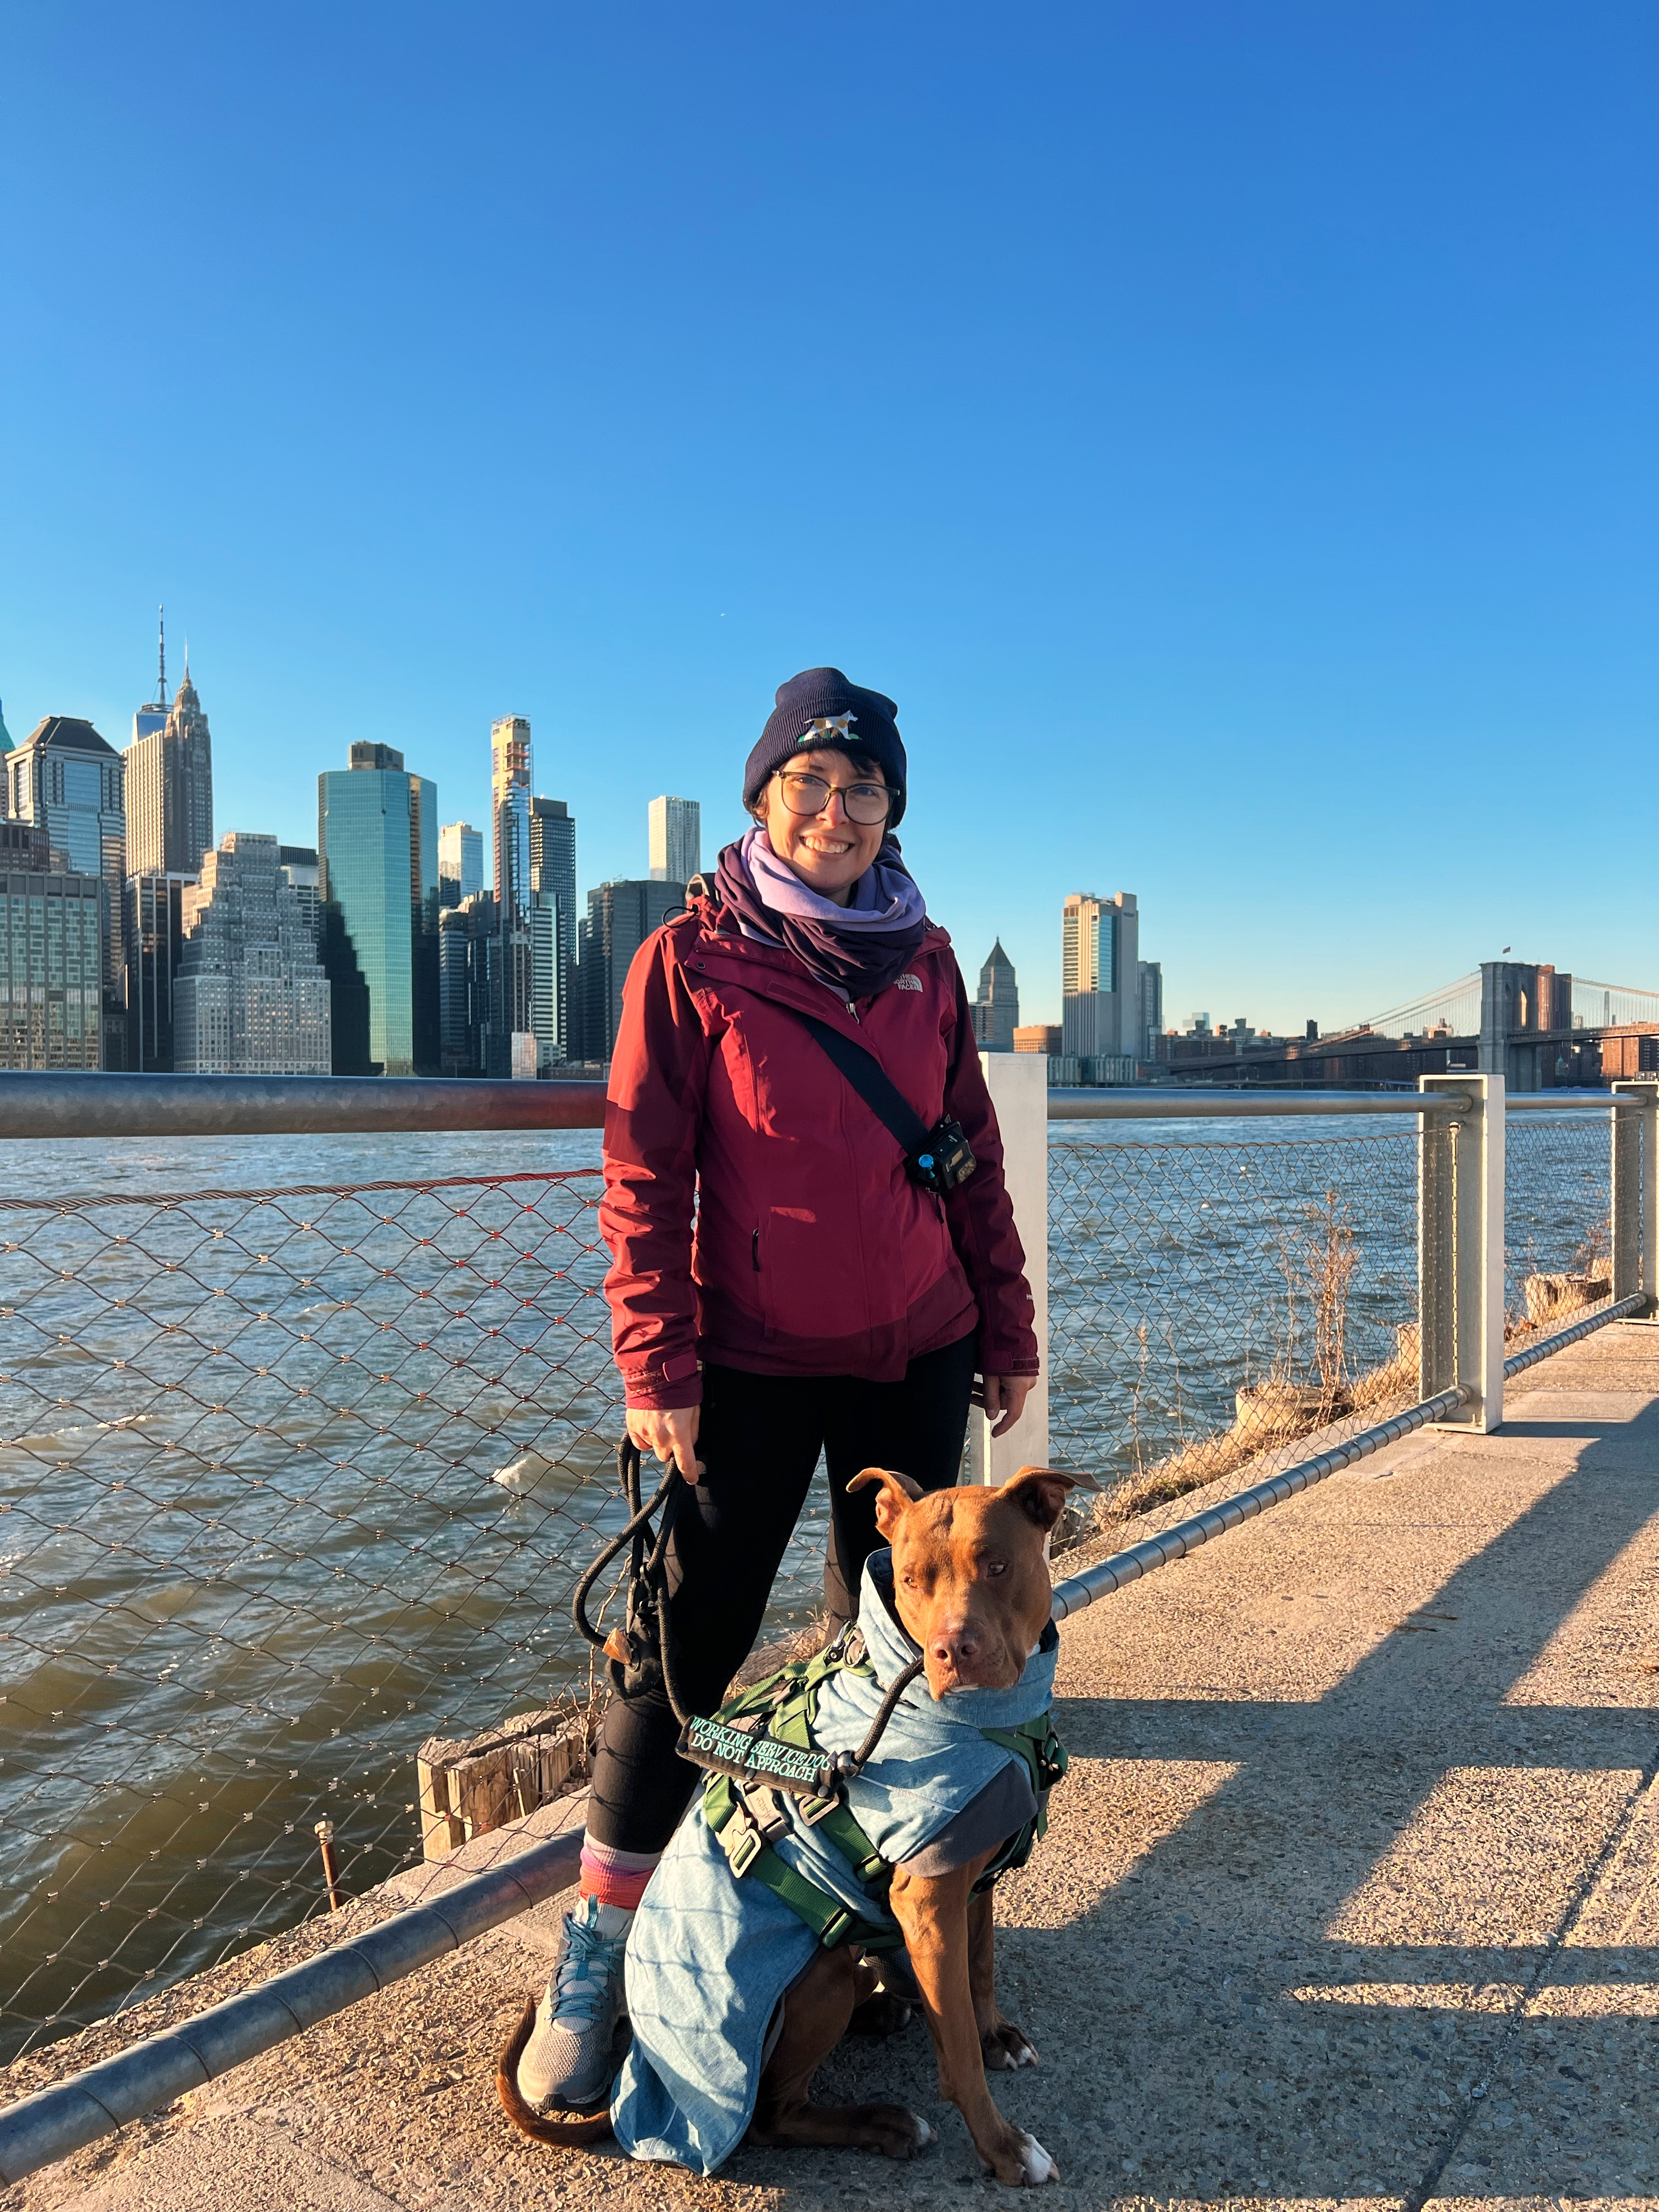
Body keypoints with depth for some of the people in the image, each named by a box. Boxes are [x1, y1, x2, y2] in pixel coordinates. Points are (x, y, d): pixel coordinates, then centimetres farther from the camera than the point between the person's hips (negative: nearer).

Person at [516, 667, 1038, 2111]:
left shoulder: (927, 962, 5)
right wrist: (656, 1367, -12)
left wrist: (1009, 1332, 9)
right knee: (688, 1640, 2)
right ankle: (600, 1941, 20)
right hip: (753, 1364, -3)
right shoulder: (691, 960, -6)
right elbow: (645, 1180, -8)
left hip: (916, 1356, 4)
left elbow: (975, 1163, 9)